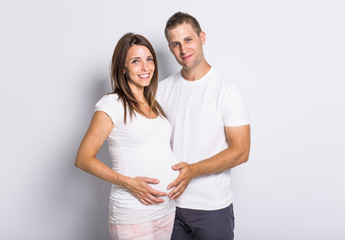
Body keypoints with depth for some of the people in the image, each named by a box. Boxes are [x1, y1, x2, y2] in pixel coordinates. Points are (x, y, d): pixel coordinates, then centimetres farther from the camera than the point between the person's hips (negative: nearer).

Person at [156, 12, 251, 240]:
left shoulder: (226, 90, -11)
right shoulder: (163, 89, 3)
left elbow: (240, 151, -13)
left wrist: (193, 170, -23)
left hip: (212, 206, -3)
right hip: (170, 200, 4)